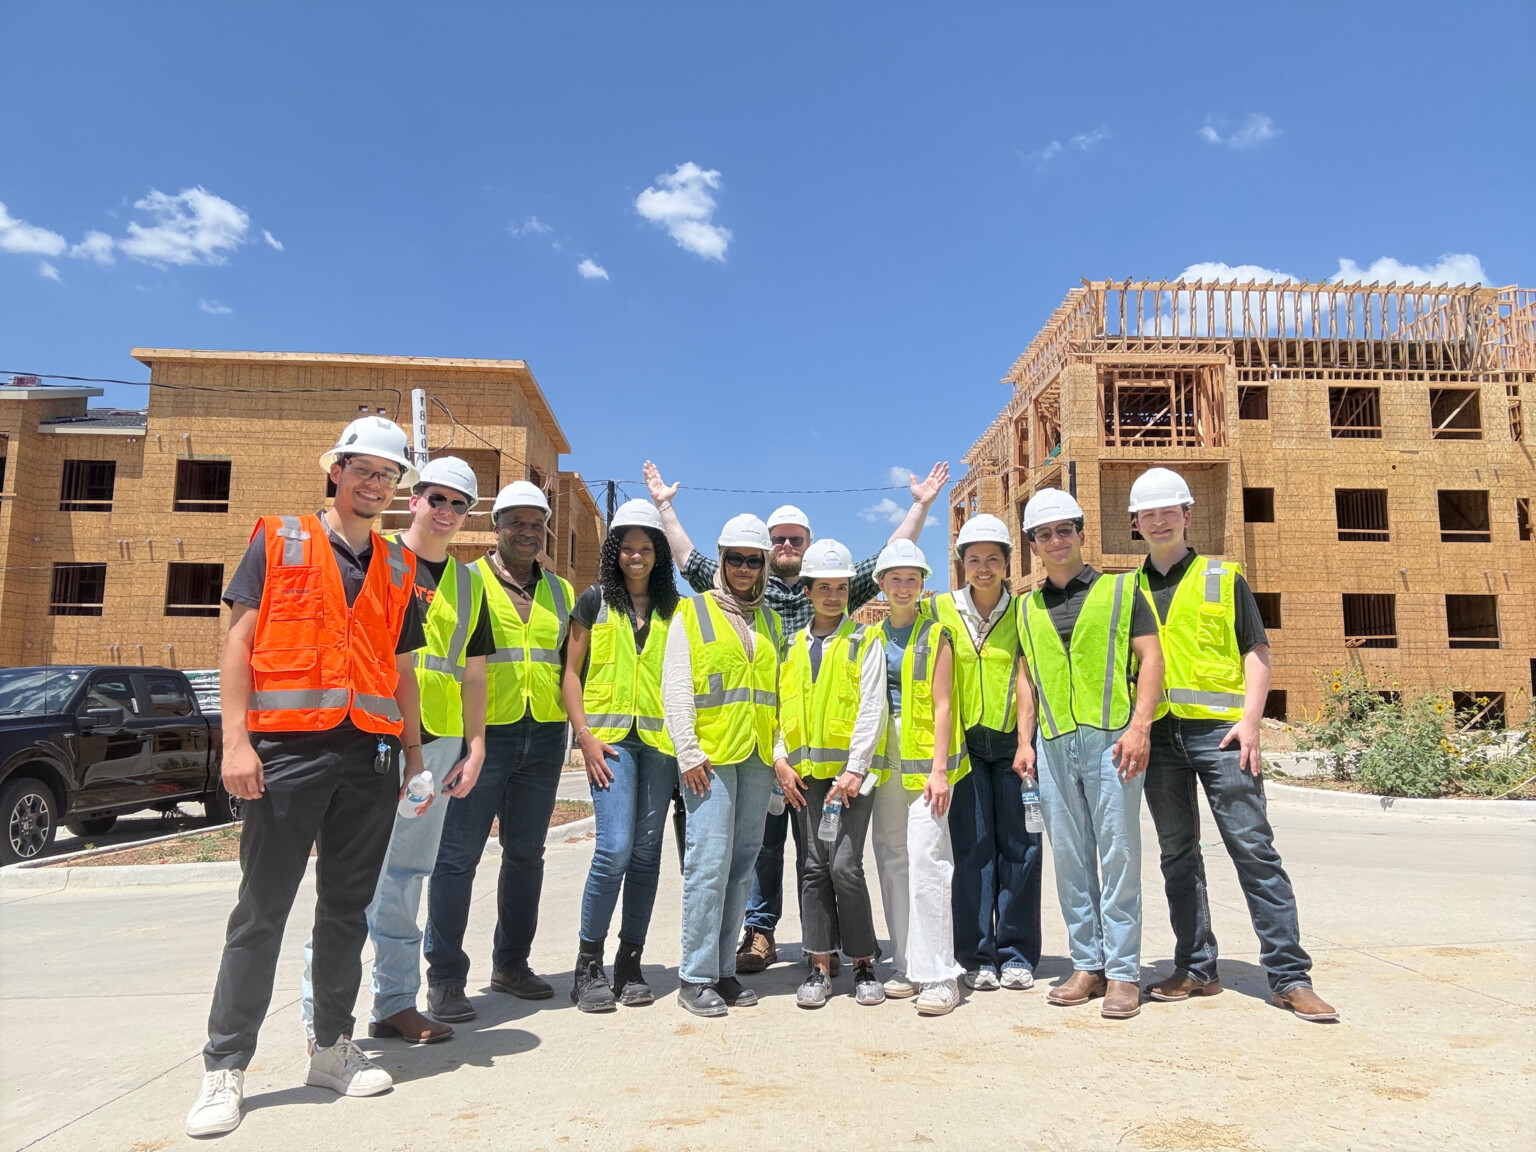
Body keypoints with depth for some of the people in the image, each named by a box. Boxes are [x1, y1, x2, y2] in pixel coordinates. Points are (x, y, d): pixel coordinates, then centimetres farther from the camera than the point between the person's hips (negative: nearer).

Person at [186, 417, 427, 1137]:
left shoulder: (398, 569, 16)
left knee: (348, 908, 11)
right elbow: (238, 642, -1)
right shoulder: (279, 542, 4)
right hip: (289, 749, -4)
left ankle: (331, 1047, 24)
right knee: (261, 911, 0)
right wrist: (236, 740, -10)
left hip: (371, 755, 4)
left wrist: (414, 754, 13)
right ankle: (225, 1068, 12)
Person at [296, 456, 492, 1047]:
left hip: (438, 742, 5)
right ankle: (322, 1012, 6)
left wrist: (475, 748, 9)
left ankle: (395, 1003, 22)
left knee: (406, 875, 12)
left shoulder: (468, 583, 16)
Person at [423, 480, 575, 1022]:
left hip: (543, 736, 5)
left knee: (526, 853, 12)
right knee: (457, 855, -2)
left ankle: (511, 962, 27)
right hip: (481, 734, -4)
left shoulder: (561, 592, 14)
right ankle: (445, 978, 9)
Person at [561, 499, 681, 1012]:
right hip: (610, 736, -3)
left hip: (659, 739, 3)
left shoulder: (672, 607, 11)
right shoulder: (595, 600, 4)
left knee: (647, 852, 5)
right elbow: (570, 671, 4)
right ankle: (588, 965, 3)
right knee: (615, 847, -13)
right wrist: (585, 736, -5)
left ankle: (629, 964, 16)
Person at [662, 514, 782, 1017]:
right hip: (710, 756, -5)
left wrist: (780, 751, 10)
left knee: (742, 864, 8)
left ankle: (722, 969, 18)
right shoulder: (693, 612, 2)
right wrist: (688, 754, -11)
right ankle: (695, 977, 1)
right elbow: (675, 689, -4)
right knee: (709, 861, -9)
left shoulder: (768, 619, 17)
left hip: (757, 757, 5)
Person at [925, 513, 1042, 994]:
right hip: (964, 742, 0)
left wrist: (1029, 740, -7)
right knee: (972, 847, 0)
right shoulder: (941, 608, 3)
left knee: (1019, 845, 2)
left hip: (1013, 740, 1)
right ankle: (977, 957, 10)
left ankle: (1017, 954, 14)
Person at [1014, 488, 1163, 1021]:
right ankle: (1087, 966, 17)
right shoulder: (1028, 607, 16)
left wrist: (1140, 726, -12)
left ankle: (1123, 972, 7)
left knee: (1118, 852, -2)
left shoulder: (1120, 589, 6)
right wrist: (1024, 741, 9)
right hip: (1053, 745, 4)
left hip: (1110, 737, -4)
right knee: (1069, 858, 7)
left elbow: (1150, 658, 0)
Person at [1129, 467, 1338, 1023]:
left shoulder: (1224, 578, 8)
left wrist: (1250, 720, -9)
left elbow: (1256, 653, 4)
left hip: (1218, 729, -3)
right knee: (1178, 854, 8)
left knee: (1253, 847, -5)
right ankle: (1196, 968, 18)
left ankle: (1289, 975, 2)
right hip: (1158, 735, 3)